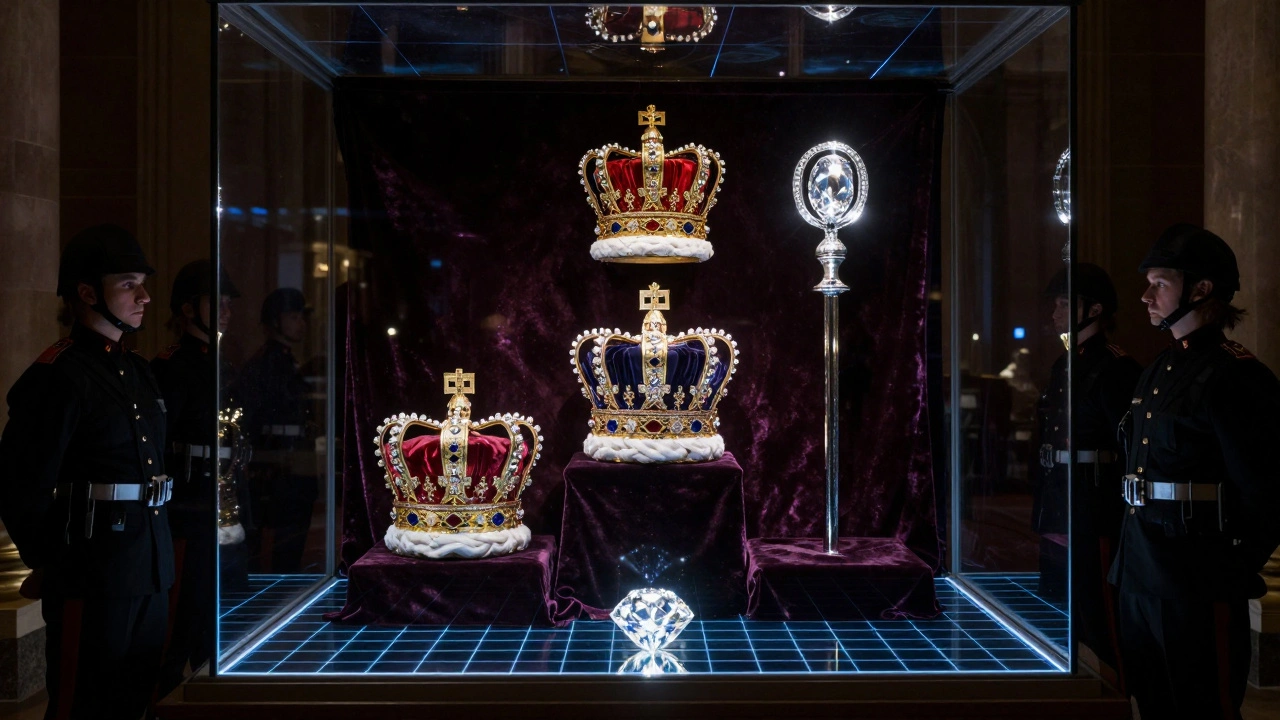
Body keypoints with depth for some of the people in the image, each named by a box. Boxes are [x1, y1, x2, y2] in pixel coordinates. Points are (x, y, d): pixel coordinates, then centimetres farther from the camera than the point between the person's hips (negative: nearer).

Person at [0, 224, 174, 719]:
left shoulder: (137, 371, 14)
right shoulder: (58, 376, -13)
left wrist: (158, 545, 16)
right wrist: (49, 561, -7)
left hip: (152, 570, 8)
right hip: (93, 577, -8)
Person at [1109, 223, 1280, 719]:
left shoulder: (1234, 376, -12)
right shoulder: (1157, 372, 14)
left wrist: (1239, 571, -12)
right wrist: (1129, 555, 15)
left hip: (1198, 577, -8)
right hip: (1141, 567, 9)